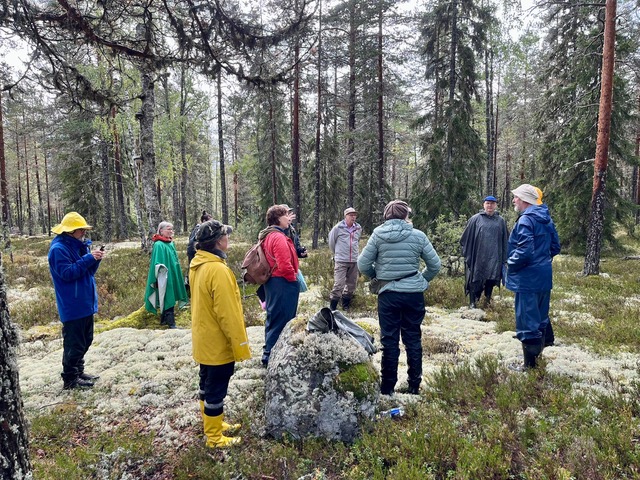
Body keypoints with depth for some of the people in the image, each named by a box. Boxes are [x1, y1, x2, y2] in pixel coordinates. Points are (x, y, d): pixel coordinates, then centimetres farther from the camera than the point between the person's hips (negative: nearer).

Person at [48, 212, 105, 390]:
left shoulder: (78, 246, 12)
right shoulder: (58, 249, -14)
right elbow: (67, 273, -22)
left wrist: (95, 259, -3)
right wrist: (88, 259, -23)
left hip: (85, 303, 9)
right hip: (73, 306, -9)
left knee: (85, 340, 17)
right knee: (74, 343, -2)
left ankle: (78, 371, 30)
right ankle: (70, 379, 8)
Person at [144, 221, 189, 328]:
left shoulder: (171, 243, 10)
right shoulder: (159, 245, -16)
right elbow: (159, 264, -20)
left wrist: (176, 274, 22)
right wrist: (162, 275, -24)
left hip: (172, 276, 9)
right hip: (165, 277, -9)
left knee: (170, 299, 15)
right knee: (168, 299, -6)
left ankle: (164, 320, 27)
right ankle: (171, 324, -2)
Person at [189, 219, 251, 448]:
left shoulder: (197, 265, 3)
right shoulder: (218, 269, -28)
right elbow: (227, 313, -26)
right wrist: (240, 345, -17)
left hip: (204, 339, 9)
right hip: (219, 343, -9)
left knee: (207, 384, 21)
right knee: (216, 390, 5)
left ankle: (212, 424, 38)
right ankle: (215, 437, 19)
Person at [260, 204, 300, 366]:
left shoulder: (268, 236, 11)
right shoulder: (279, 237, -20)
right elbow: (284, 265, -25)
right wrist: (294, 277, -8)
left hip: (272, 281, 11)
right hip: (283, 283, -11)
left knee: (273, 318, 19)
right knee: (281, 320, -2)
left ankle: (269, 352, 29)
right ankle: (271, 355, 4)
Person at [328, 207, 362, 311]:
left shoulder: (358, 228, 4)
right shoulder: (338, 228, -8)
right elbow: (331, 241, 5)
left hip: (354, 261, 5)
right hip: (341, 261, -5)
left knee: (352, 284, 12)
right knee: (339, 284, -10)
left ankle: (346, 304, 28)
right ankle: (332, 307, 0)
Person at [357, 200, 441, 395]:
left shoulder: (378, 235, -4)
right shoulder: (418, 235, -2)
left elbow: (363, 264, -2)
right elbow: (435, 265, 3)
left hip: (388, 294, -1)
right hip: (414, 294, 1)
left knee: (389, 340, 9)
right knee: (413, 339, 13)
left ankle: (388, 386, 17)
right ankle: (414, 385, 22)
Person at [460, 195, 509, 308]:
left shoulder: (501, 221, 8)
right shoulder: (475, 219, 1)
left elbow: (505, 240, 12)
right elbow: (466, 238, 2)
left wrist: (504, 258, 7)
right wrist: (467, 254, -1)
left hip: (494, 258, 2)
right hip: (478, 257, -2)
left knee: (491, 280, 10)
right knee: (475, 281, 1)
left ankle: (488, 301, 26)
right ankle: (472, 303, 11)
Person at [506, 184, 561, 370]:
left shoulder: (526, 220, -18)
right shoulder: (546, 219, 10)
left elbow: (525, 250, -26)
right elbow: (555, 247, 15)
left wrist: (510, 264, -11)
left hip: (528, 278, -9)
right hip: (544, 276, 9)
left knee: (527, 321, -1)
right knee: (540, 318, 19)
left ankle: (530, 364, 7)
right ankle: (537, 354, 31)